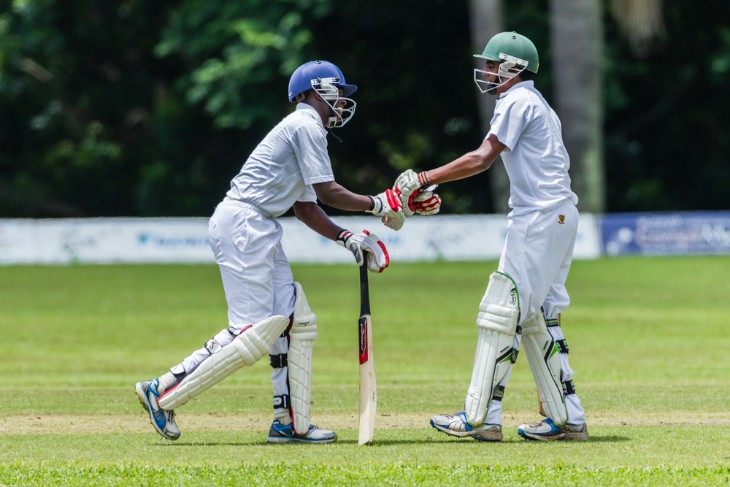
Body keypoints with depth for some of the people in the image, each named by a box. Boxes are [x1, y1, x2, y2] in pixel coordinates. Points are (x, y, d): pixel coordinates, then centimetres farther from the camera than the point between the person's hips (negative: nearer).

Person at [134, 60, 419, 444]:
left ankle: (290, 423, 10)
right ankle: (163, 393, -13)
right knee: (253, 333, -15)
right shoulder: (306, 125, -8)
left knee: (296, 321, 8)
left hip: (260, 230, 11)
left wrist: (347, 238, 13)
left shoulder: (305, 129, 23)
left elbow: (305, 207, 23)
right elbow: (327, 193, -13)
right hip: (242, 223, -11)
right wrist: (379, 204, -3)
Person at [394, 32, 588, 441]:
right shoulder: (536, 103, 23)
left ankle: (480, 418, -12)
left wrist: (424, 179, -12)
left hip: (540, 217, -10)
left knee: (502, 311, -10)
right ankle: (566, 419, 10)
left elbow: (482, 159, -14)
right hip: (560, 216, 10)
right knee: (537, 317, 12)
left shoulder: (517, 101, -7)